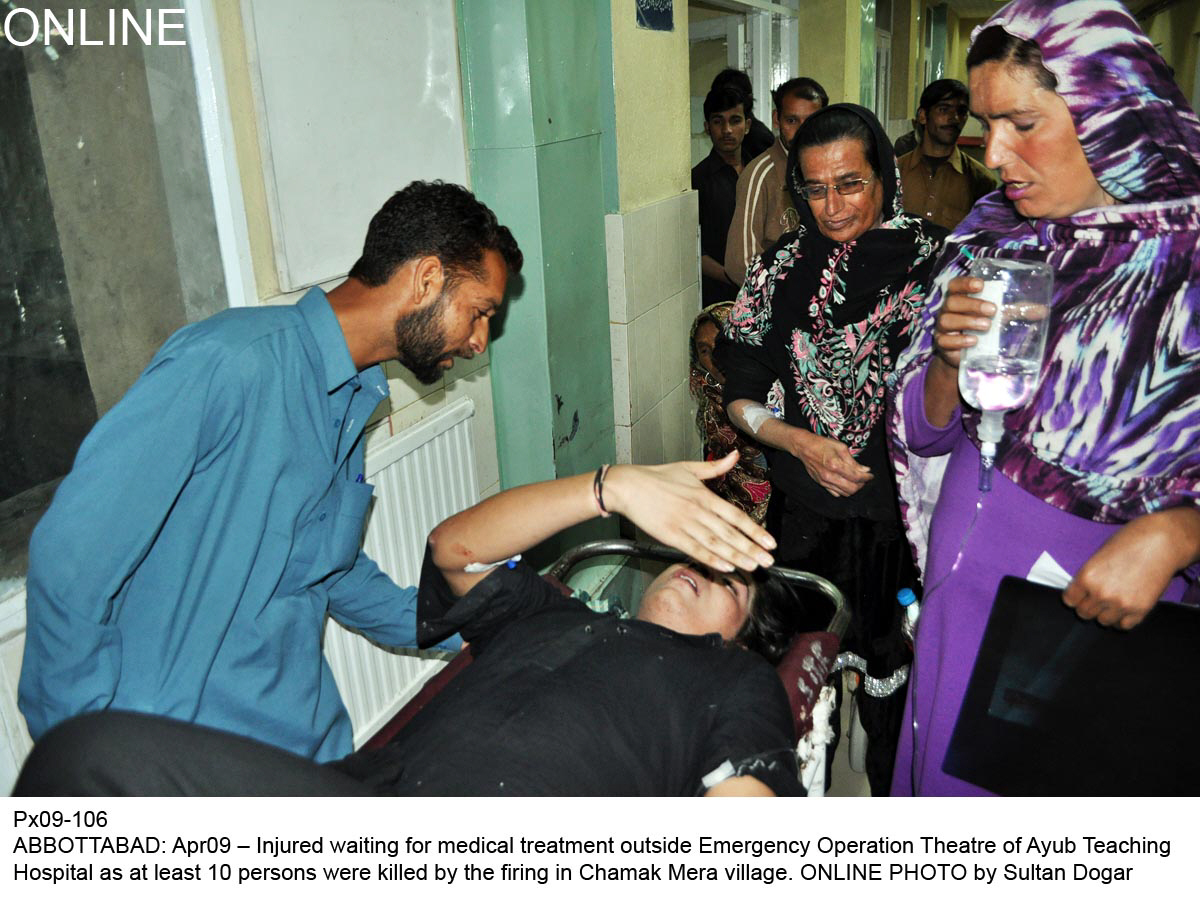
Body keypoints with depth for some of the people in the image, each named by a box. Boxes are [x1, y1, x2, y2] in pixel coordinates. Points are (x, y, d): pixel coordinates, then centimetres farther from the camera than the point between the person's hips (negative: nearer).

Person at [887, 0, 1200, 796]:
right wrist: (950, 359, -16)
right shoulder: (993, 237, 0)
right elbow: (925, 432, 2)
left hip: (1114, 605, -3)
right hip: (967, 575, 4)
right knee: (951, 771, 17)